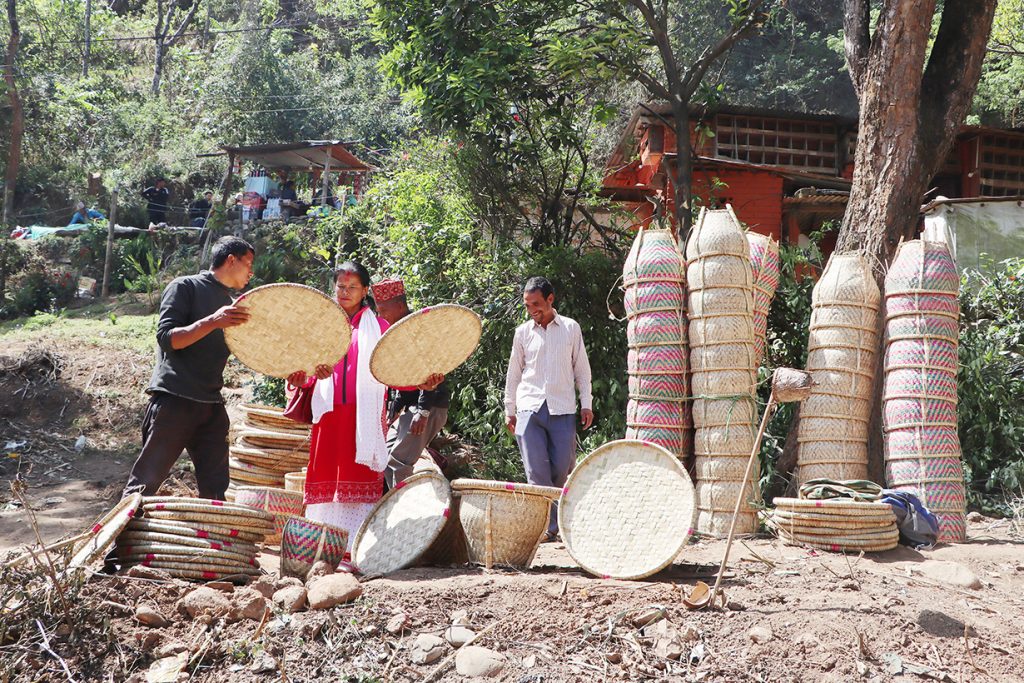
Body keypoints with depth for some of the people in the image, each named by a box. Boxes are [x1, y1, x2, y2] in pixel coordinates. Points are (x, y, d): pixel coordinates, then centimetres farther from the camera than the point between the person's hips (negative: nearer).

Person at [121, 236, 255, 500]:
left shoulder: (231, 305, 20)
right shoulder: (185, 287, -1)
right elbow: (167, 338, -12)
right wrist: (212, 322, -24)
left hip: (212, 407, 7)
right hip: (174, 399, -7)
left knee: (215, 493, 5)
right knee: (145, 484, -5)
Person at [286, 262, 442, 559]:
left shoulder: (377, 326, 12)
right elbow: (310, 374, 15)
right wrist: (300, 378, -9)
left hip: (365, 415, -2)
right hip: (329, 414, 2)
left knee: (360, 479, -9)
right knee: (327, 478, -3)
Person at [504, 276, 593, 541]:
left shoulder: (570, 328, 7)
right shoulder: (523, 332, 9)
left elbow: (581, 368, 11)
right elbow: (514, 373, 15)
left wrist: (586, 404, 6)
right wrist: (509, 409, 13)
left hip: (562, 409, -1)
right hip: (529, 408, 1)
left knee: (562, 468, -1)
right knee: (537, 470, -6)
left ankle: (560, 521, 22)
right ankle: (548, 526, -3)